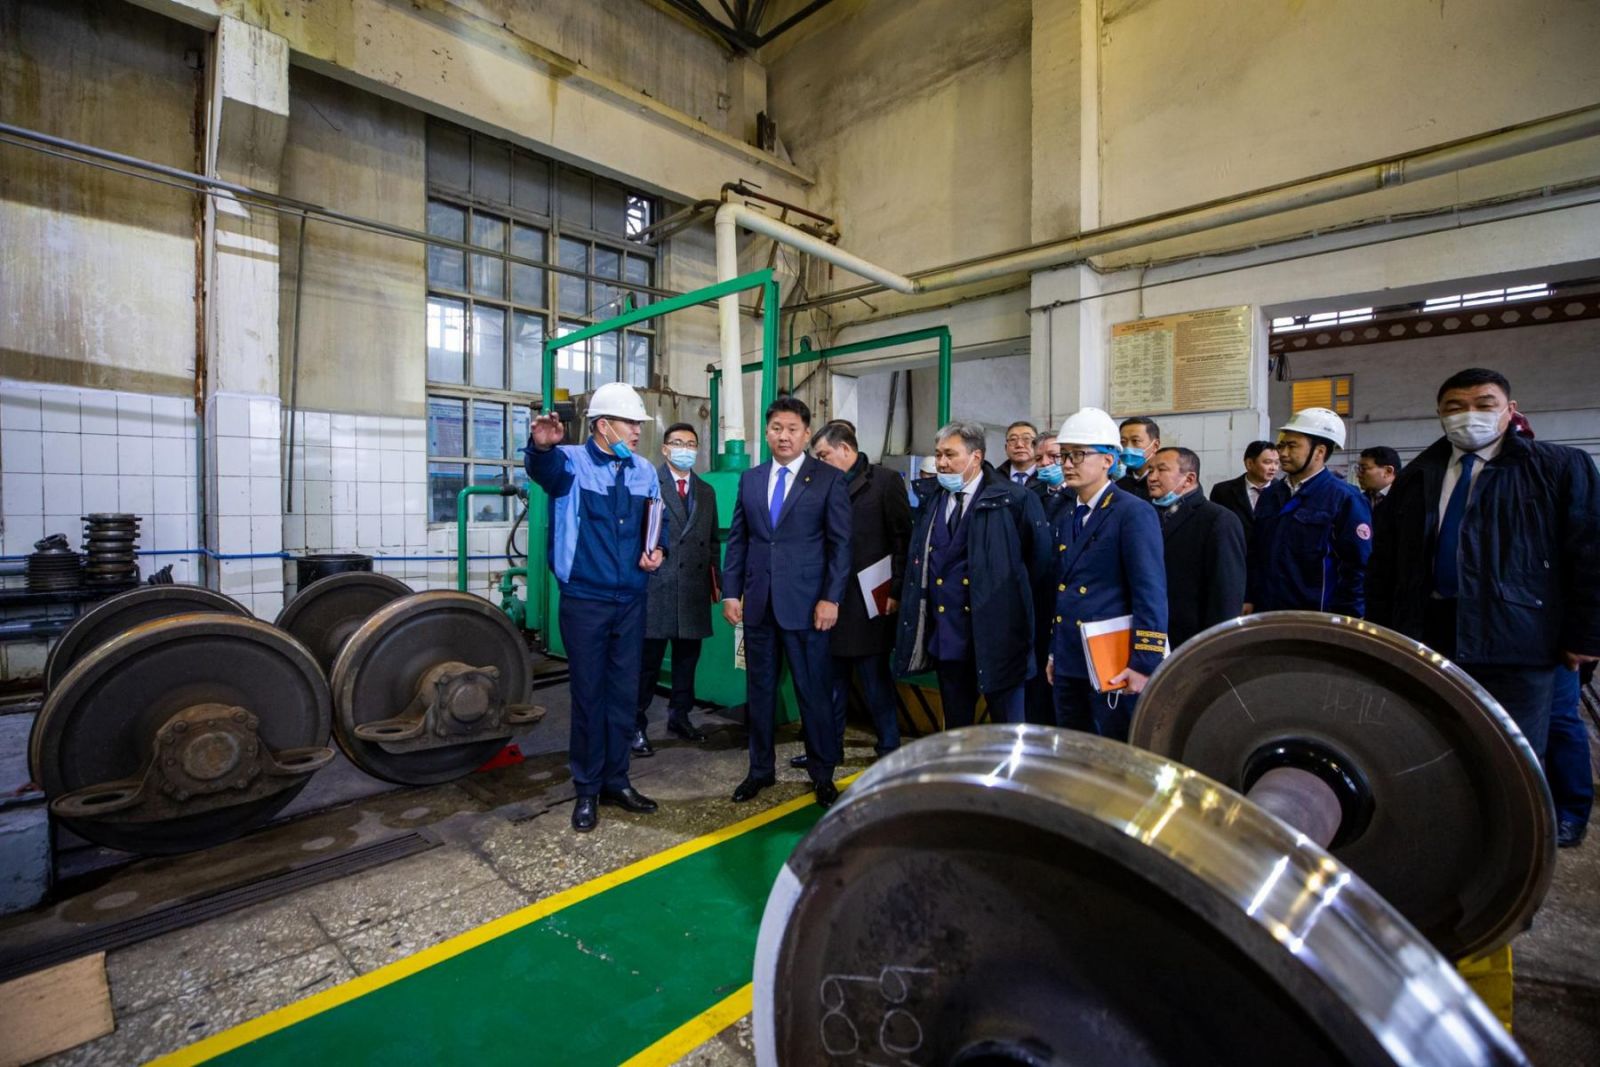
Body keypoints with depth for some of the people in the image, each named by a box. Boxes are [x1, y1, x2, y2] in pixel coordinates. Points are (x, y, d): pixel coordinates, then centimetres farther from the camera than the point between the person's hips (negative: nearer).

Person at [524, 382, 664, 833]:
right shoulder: (571, 461, -8)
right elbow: (546, 469, -31)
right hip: (584, 601, -4)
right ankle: (587, 789, 22)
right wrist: (541, 446, -54)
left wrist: (657, 551, -5)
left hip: (631, 601, 4)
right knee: (588, 694, 6)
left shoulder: (644, 471, 6)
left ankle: (616, 780, 28)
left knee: (624, 693, 12)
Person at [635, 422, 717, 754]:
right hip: (655, 586, -5)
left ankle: (679, 717, 29)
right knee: (648, 659, 0)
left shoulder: (706, 492, 16)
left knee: (687, 657, 14)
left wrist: (714, 579, 13)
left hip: (694, 589, 6)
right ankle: (637, 725, 12)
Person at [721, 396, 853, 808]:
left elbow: (840, 543, -4)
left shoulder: (829, 479, -1)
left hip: (805, 603, -4)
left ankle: (822, 774, 23)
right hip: (758, 603, 4)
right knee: (759, 690, 13)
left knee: (814, 692, 4)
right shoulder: (749, 479, 11)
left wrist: (831, 598, -11)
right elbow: (737, 540, 11)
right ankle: (760, 769, 29)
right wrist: (730, 593, 4)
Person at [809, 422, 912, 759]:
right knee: (832, 678, 13)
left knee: (875, 679, 6)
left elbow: (903, 540, -6)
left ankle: (889, 749, 22)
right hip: (833, 599, 5)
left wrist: (896, 591, -10)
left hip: (870, 602, -5)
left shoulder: (884, 481, -4)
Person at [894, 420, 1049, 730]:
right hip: (946, 635, 5)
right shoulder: (931, 504, 9)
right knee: (955, 728, 18)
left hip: (996, 636, -5)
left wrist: (1017, 599, 1)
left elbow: (1040, 559, -3)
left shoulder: (1014, 500, -9)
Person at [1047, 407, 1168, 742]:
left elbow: (1151, 595, -15)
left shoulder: (1135, 514, -10)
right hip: (1068, 665, 7)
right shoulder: (1065, 518, 13)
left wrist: (1144, 664, -18)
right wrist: (1054, 652, 16)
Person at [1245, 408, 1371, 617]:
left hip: (1316, 620, -5)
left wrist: (1341, 623, -11)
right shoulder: (1269, 495, 9)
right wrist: (1248, 598, 8)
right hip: (1266, 614, 5)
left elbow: (1357, 566, -11)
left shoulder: (1345, 498, -8)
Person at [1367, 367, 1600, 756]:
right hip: (1425, 634, 3)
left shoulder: (1562, 467, 3)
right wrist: (1382, 631, 8)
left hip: (1514, 642, -3)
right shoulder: (1415, 476, 12)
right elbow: (1384, 560, 12)